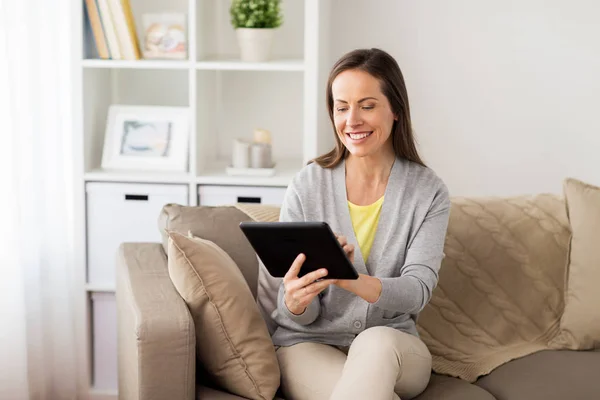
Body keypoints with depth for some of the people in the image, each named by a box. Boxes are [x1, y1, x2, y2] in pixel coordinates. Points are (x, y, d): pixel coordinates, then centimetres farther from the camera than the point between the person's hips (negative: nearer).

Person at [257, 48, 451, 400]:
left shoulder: (429, 192, -1)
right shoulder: (307, 186, -3)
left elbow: (418, 291, -15)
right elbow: (300, 318, -3)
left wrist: (352, 281, -36)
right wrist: (295, 301, -28)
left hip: (394, 349, 1)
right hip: (309, 344, -1)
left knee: (377, 341, -35)